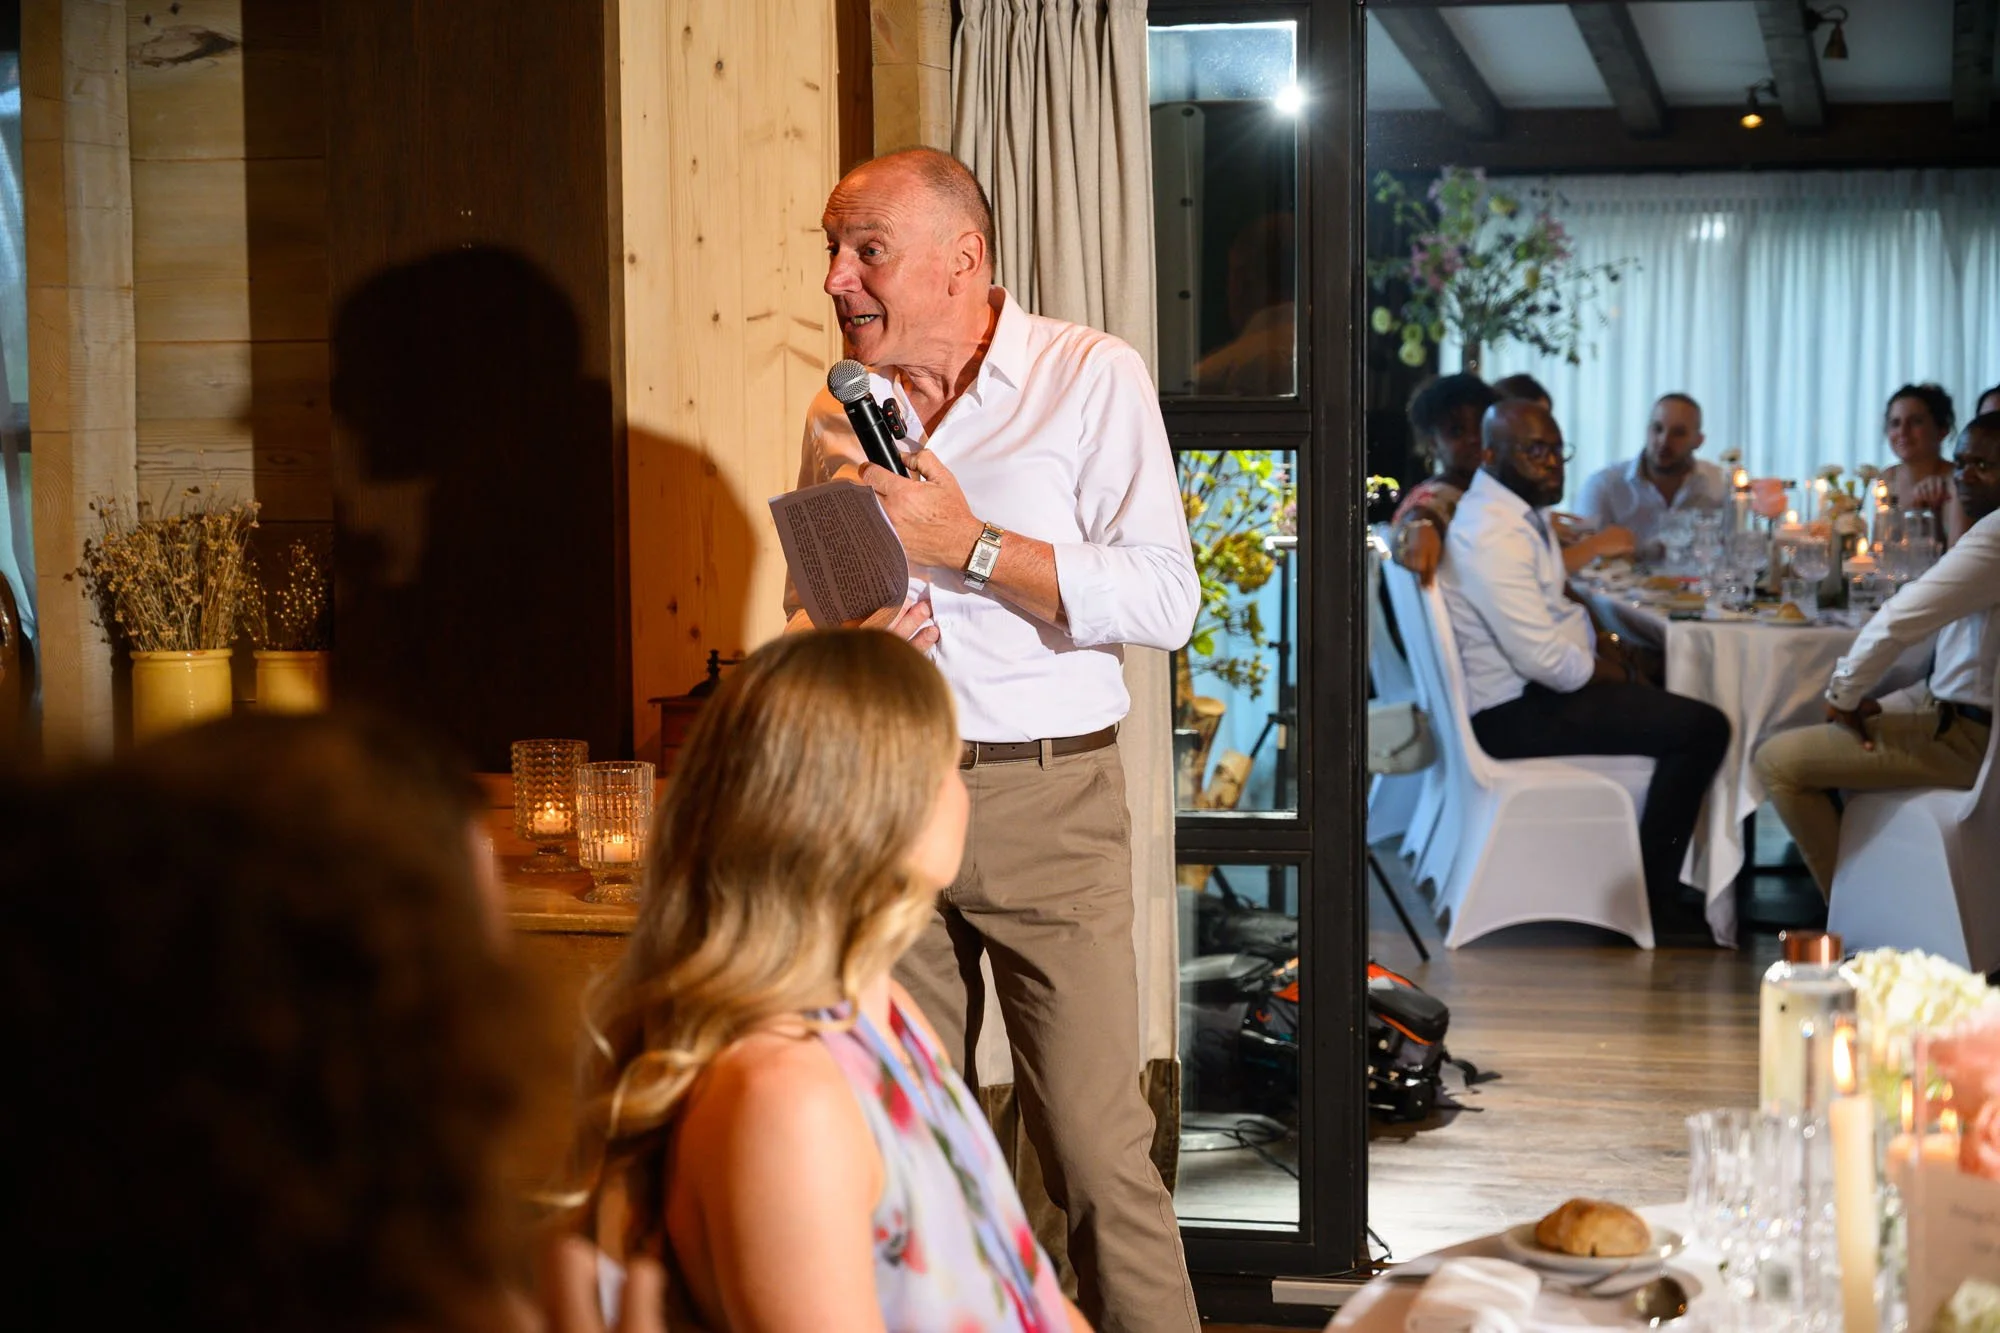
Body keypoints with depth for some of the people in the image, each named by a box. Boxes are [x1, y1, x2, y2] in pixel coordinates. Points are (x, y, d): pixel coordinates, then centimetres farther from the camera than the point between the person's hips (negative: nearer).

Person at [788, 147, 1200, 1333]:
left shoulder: (1092, 377, -2)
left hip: (1046, 801, -4)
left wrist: (969, 545, -15)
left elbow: (1166, 601, -10)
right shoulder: (841, 415, 12)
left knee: (1099, 1152, -6)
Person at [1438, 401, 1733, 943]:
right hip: (1513, 715, -11)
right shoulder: (1492, 535, -23)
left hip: (1536, 688, 11)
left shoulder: (1521, 512, 10)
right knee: (1703, 727, -15)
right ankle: (1649, 899, -5)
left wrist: (1603, 643, 4)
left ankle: (1658, 887, 24)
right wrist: (1611, 673, -10)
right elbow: (1542, 658, -27)